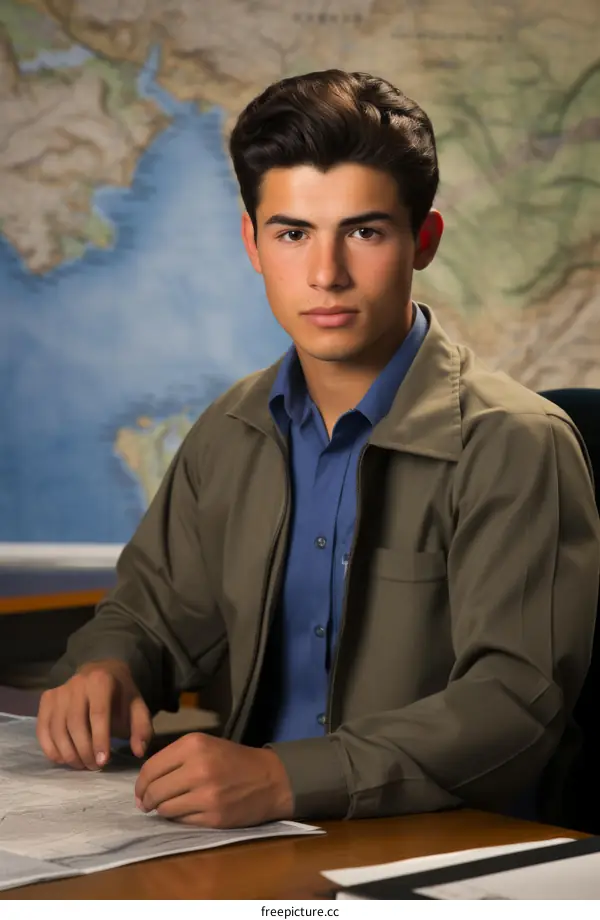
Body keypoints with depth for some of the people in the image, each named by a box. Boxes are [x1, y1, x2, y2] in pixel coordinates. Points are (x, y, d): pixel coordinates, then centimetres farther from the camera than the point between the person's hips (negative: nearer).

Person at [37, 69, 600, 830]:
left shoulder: (513, 446, -11)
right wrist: (106, 669, -3)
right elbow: (156, 608, 21)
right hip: (251, 850, 5)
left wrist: (284, 778, -31)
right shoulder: (232, 432, 10)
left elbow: (516, 702, -19)